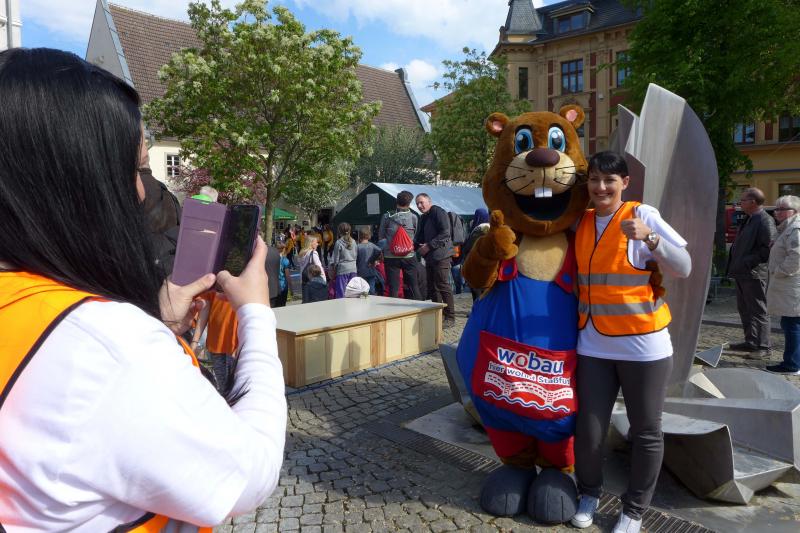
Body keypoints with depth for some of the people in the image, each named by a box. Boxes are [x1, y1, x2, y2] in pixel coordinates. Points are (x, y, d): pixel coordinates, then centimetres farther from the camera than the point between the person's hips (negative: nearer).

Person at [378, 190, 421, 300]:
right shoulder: (413, 217, -2)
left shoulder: (387, 216, -3)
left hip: (391, 257, 0)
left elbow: (380, 236, 4)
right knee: (413, 287, 9)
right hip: (409, 256, 0)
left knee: (393, 288, 5)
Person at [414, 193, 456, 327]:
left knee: (443, 286, -9)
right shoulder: (423, 218, 21)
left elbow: (445, 233, -17)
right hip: (430, 257, 9)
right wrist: (418, 246, 6)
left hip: (441, 255, -9)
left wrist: (429, 246, -17)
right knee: (432, 287, 11)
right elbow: (420, 237, 26)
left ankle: (450, 317, -4)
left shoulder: (438, 212, -7)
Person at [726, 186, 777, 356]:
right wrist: (735, 263, 13)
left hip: (754, 274, -10)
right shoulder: (749, 220, 15)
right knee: (744, 309, 16)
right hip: (741, 273, 10)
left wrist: (747, 262, -20)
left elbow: (768, 248, -19)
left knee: (758, 311, -1)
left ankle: (762, 346, 7)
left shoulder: (765, 221, -14)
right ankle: (750, 342, 27)